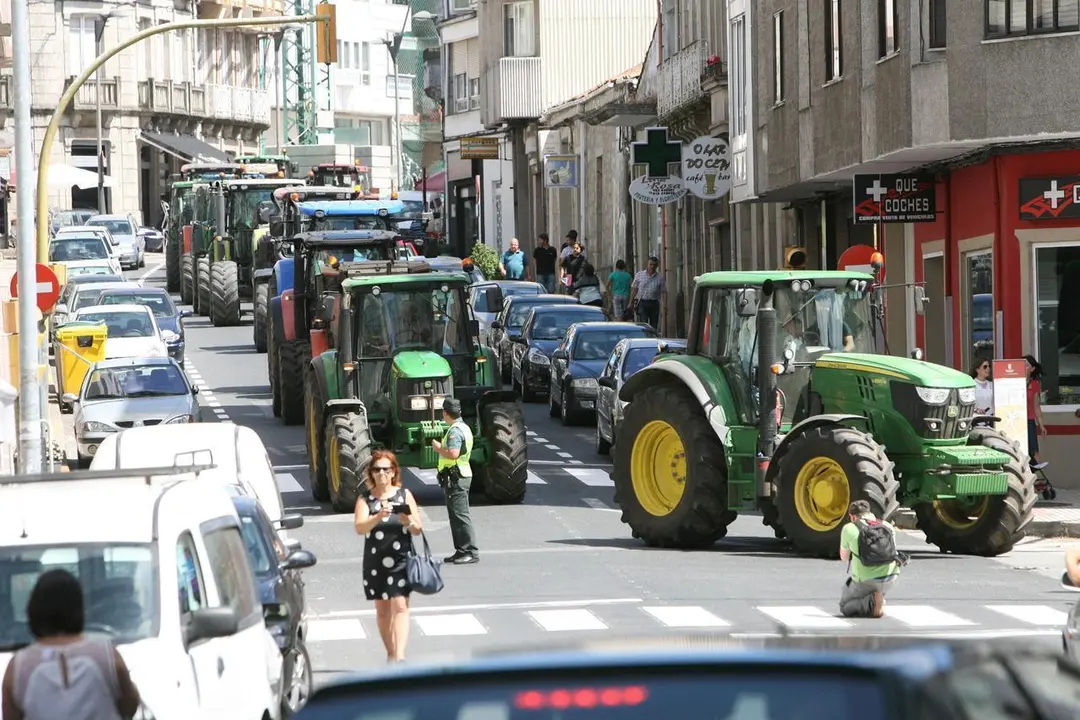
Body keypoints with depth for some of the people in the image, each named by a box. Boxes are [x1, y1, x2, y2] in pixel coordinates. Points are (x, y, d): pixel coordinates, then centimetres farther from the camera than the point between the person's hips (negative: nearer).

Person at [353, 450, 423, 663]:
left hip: (401, 560, -2)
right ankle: (390, 653, 24)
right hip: (375, 563, 2)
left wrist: (409, 522, -20)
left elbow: (418, 530, 3)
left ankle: (399, 656, -22)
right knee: (382, 610, 11)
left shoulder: (404, 495, 4)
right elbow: (359, 527, -12)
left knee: (400, 606, -13)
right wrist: (379, 516, -29)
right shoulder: (365, 499, 4)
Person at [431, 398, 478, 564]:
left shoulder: (455, 431, -17)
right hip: (462, 474, 11)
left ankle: (471, 552, -12)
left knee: (460, 515, -10)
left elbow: (453, 453, -29)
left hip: (455, 477, -11)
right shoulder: (463, 427, 16)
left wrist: (438, 448, -13)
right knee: (456, 515, 15)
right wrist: (442, 447, 16)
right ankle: (462, 550, 18)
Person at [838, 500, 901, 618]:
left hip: (866, 581, -5)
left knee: (845, 606, 19)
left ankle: (871, 602, -9)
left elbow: (844, 558, 11)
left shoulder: (849, 528, -3)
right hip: (891, 579, 5)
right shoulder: (888, 526, 8)